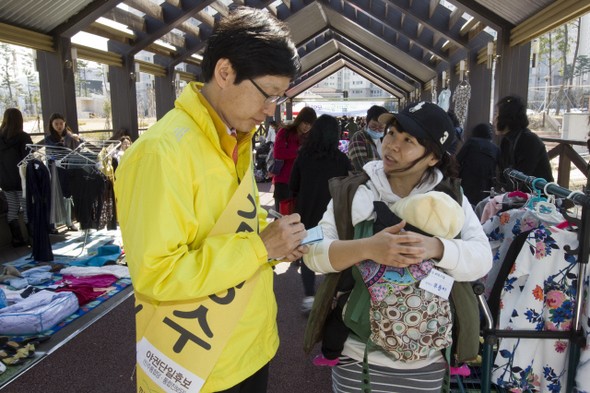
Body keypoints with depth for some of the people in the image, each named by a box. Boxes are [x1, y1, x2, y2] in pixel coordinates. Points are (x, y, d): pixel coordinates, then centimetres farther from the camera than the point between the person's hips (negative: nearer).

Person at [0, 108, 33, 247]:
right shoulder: (23, 137, -10)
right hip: (21, 180, -4)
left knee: (12, 209, 11)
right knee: (28, 209, 1)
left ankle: (17, 239, 15)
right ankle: (33, 237, 3)